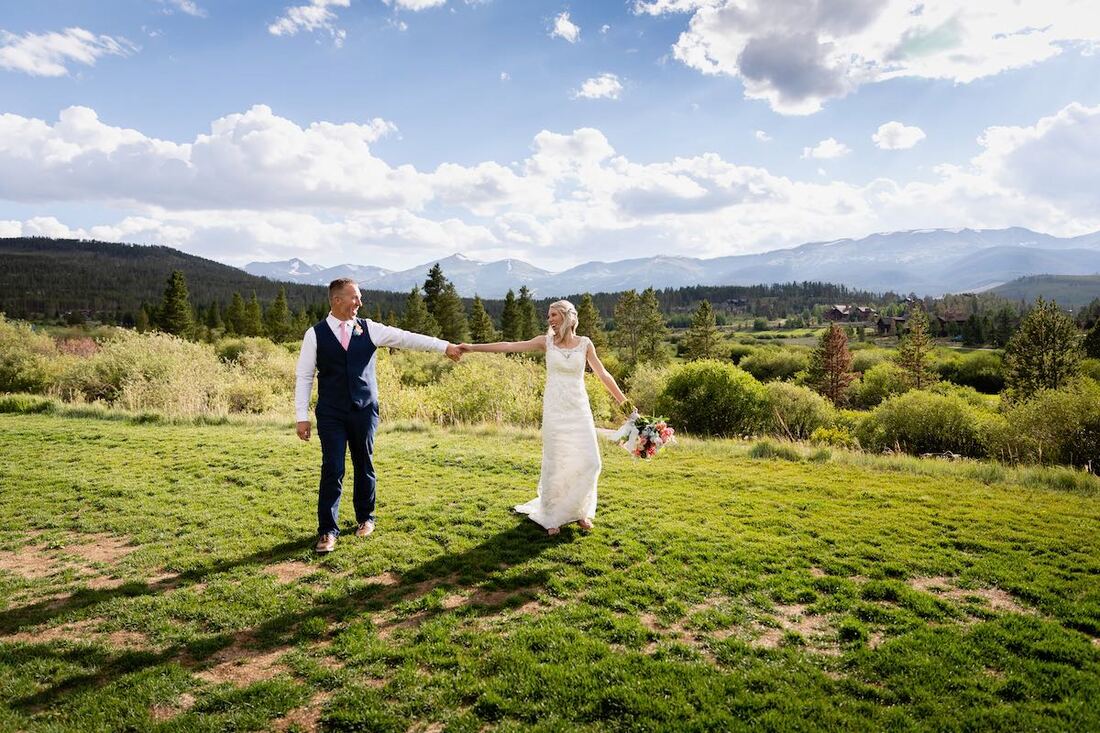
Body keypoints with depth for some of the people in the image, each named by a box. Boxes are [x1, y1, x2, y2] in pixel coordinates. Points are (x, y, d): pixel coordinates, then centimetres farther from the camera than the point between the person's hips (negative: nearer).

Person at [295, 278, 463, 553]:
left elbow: (406, 337, -4)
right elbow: (304, 377, -1)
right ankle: (327, 530, 9)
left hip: (364, 410, 2)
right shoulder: (315, 334, -2)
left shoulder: (369, 329, 2)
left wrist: (444, 346, -11)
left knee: (364, 466, 11)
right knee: (332, 470, -4)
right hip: (331, 414, -2)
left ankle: (365, 518, 31)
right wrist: (302, 416, -5)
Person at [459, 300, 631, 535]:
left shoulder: (585, 343, 3)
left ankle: (579, 511, 22)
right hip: (555, 409, -1)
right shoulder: (547, 342, 1)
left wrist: (623, 400, 8)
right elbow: (509, 346, -4)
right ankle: (552, 516, 16)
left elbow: (603, 374, 7)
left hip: (579, 409, 1)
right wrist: (473, 347, -10)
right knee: (555, 463, 1)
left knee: (588, 462, 0)